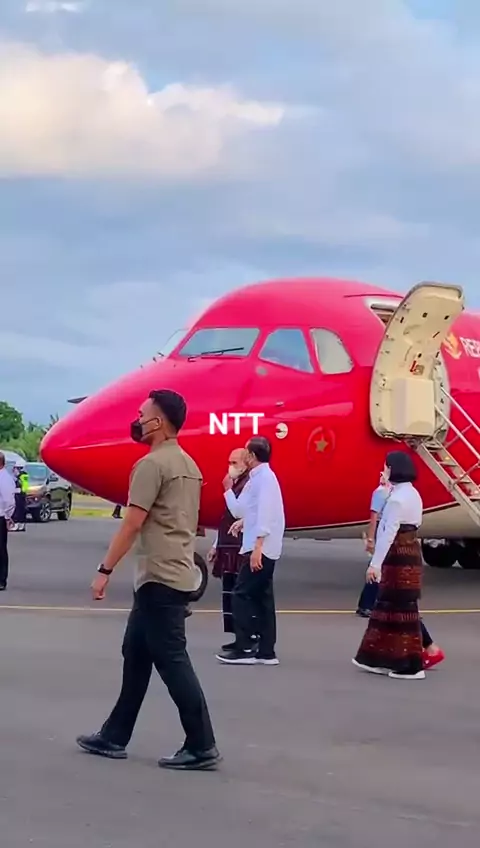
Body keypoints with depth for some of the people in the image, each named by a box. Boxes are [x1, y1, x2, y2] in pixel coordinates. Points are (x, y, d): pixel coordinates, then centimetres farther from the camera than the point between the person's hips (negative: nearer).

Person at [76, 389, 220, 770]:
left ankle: (202, 747, -2)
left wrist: (105, 570, -13)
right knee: (136, 655, 14)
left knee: (172, 661, -5)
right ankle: (114, 737, 20)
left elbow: (132, 525, -17)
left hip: (160, 578, -10)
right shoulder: (188, 465, 15)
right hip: (175, 575, 10)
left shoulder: (152, 464, -14)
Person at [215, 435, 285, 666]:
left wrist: (257, 546, -20)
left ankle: (243, 649, -6)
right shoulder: (259, 478, 17)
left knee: (241, 596, -8)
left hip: (260, 548, -10)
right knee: (262, 598, 9)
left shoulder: (264, 477, -13)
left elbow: (266, 513, -20)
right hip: (264, 549, 10)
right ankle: (266, 651, 10)